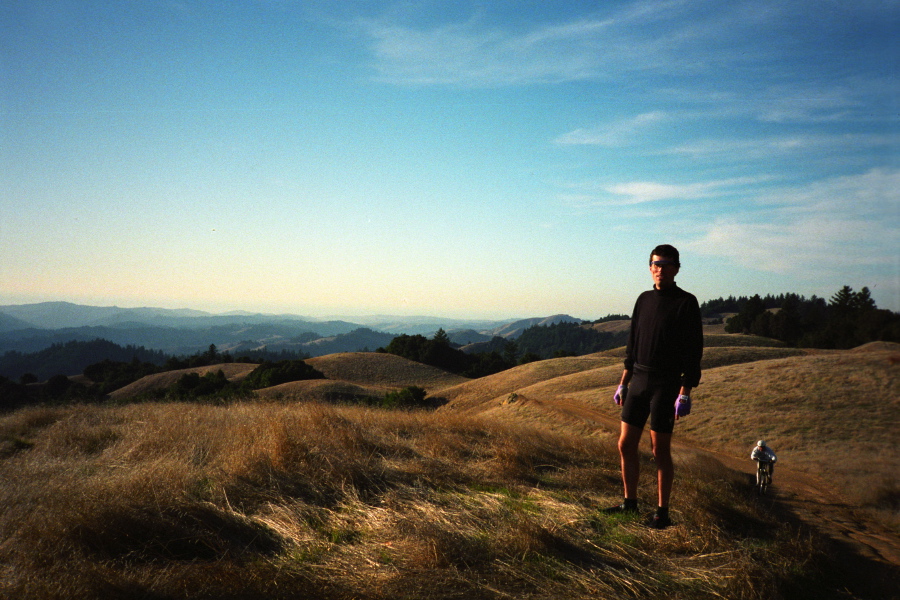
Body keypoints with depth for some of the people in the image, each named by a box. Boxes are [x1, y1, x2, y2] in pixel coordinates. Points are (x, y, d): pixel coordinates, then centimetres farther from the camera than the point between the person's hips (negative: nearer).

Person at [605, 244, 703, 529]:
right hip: (637, 381, 6)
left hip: (666, 385, -6)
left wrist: (685, 393, -16)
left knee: (660, 450, 1)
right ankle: (630, 502, 24)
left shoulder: (686, 303, -6)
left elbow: (693, 351, -10)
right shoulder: (644, 299, 12)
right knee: (626, 445, 8)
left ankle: (662, 512, 13)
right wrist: (623, 383, 14)